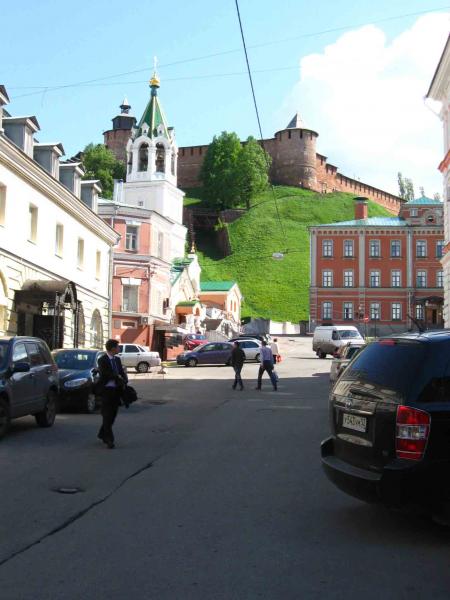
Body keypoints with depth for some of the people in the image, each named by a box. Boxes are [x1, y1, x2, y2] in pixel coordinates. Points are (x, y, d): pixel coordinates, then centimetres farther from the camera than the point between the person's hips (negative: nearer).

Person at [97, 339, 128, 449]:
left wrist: (124, 381, -9)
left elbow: (122, 373, 11)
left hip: (116, 390, 7)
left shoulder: (117, 360, 13)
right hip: (106, 390, -7)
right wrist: (117, 376, -13)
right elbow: (104, 373, -21)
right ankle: (109, 439, -1)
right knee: (107, 415, -3)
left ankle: (102, 434, 28)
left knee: (113, 414, 12)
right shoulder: (102, 360, -9)